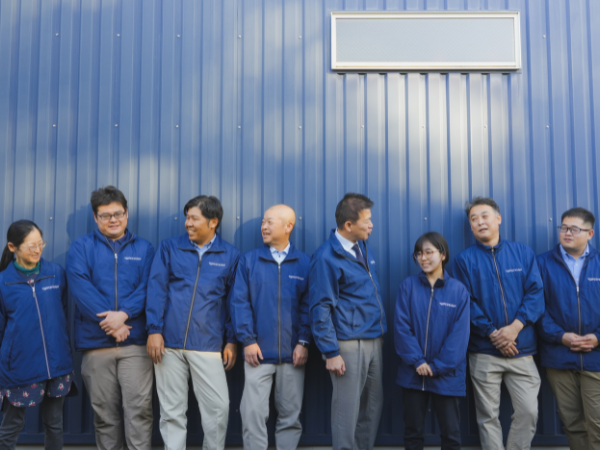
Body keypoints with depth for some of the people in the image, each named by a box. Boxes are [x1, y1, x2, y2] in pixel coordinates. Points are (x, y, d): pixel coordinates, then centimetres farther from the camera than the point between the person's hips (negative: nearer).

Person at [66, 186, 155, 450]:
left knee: (139, 408, -5)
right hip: (95, 342, 1)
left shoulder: (144, 248, 11)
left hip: (135, 342, 0)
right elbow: (79, 286, -5)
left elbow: (147, 288, 0)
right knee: (104, 412, 7)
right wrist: (109, 323, -14)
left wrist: (124, 314, -18)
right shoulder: (81, 247, 8)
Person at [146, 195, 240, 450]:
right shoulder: (169, 248, 6)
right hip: (168, 343, 1)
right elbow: (156, 290, 1)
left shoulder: (230, 255, 6)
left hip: (207, 345, 0)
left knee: (218, 406, -2)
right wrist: (154, 331, -7)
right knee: (171, 410, 8)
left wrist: (232, 340, 4)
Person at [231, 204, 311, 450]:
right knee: (253, 413, -2)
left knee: (290, 415, 10)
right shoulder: (249, 260, 4)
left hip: (292, 354, 1)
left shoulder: (304, 263, 4)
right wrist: (248, 340, -7)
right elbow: (240, 301, 0)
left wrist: (303, 342, -5)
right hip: (259, 352, 0)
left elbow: (307, 305, 2)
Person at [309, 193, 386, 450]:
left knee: (373, 405, 13)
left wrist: (381, 333, 16)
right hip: (349, 344, -7)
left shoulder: (363, 248, 10)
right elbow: (320, 309, -13)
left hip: (374, 341, 8)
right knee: (347, 409, 1)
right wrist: (331, 353, -15)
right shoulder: (326, 257, -13)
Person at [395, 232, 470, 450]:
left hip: (447, 375, -1)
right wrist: (417, 361, -14)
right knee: (412, 431, 11)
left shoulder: (459, 290, -2)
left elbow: (459, 334, -6)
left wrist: (437, 366, -11)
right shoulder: (408, 286, 0)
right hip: (413, 374, 1)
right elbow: (401, 326, -5)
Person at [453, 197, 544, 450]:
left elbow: (535, 293, 0)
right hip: (483, 352, -1)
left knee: (528, 411, -1)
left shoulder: (523, 253, 8)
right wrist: (493, 333, -12)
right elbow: (466, 303, -3)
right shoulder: (465, 259, 3)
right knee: (488, 416, 4)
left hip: (522, 347, 1)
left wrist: (514, 327, -13)